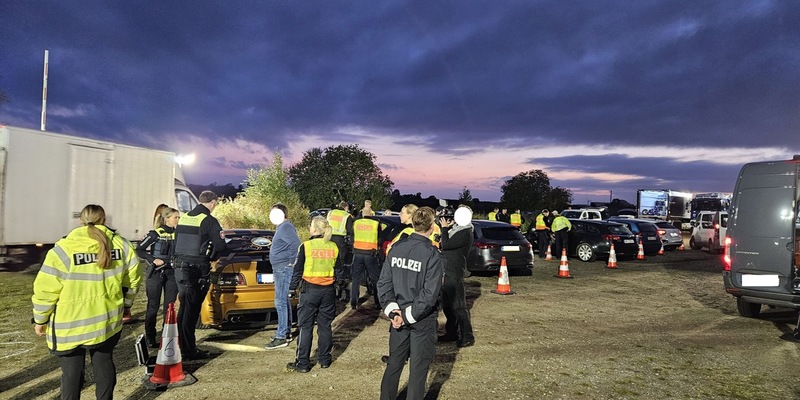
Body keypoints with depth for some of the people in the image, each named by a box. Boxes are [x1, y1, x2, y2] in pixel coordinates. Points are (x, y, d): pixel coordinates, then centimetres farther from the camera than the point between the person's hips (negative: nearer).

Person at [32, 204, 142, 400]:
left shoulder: (64, 248, -11)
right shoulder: (120, 244, 0)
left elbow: (45, 290, -10)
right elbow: (133, 278, 7)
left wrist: (40, 319, 4)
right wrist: (125, 305, 21)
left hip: (70, 325, -3)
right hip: (108, 321, 3)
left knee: (72, 371, 8)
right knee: (104, 364, 16)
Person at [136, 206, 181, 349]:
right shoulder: (155, 234, -7)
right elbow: (139, 250, -6)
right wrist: (153, 260, -15)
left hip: (172, 274, 4)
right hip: (156, 274, -4)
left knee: (170, 306, 6)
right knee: (153, 306, 2)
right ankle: (150, 338, 10)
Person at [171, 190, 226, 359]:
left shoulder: (183, 218, 10)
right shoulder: (209, 221, -12)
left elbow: (176, 243, 13)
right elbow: (220, 245, -14)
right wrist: (211, 257, 5)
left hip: (180, 268, 7)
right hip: (198, 270, -7)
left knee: (184, 307, 17)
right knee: (191, 310, -1)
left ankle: (182, 345, 26)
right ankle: (189, 350, 5)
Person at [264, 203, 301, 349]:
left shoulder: (286, 227, -15)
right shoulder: (281, 227, 17)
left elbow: (296, 245, -25)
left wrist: (292, 262, -18)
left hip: (284, 269, -11)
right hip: (280, 269, 11)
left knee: (280, 302, -9)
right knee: (284, 301, 16)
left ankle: (281, 337, -5)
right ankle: (287, 333, 25)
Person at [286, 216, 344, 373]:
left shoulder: (306, 246, -10)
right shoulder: (333, 247, 1)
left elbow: (298, 270, -6)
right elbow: (338, 271, 8)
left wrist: (292, 289, 5)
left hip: (309, 290, -3)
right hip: (328, 291, 4)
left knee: (306, 327, 4)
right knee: (325, 325, 13)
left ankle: (303, 363, 8)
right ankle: (324, 359, 21)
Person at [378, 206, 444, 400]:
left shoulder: (396, 248, -2)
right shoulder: (433, 256, -17)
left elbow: (384, 282, -2)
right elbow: (430, 294, -21)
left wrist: (392, 309, -3)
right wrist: (409, 316, -13)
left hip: (398, 317, 5)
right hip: (423, 320, -5)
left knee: (394, 364, 19)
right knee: (418, 369, 10)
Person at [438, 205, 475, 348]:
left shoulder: (465, 233, -15)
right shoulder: (456, 228, 14)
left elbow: (446, 244, -20)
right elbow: (445, 244, 15)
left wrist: (445, 227, -8)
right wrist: (445, 227, 5)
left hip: (455, 273, -10)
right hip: (447, 272, 10)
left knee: (458, 306, -7)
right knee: (447, 305, 15)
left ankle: (467, 337, -1)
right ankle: (451, 333, 26)